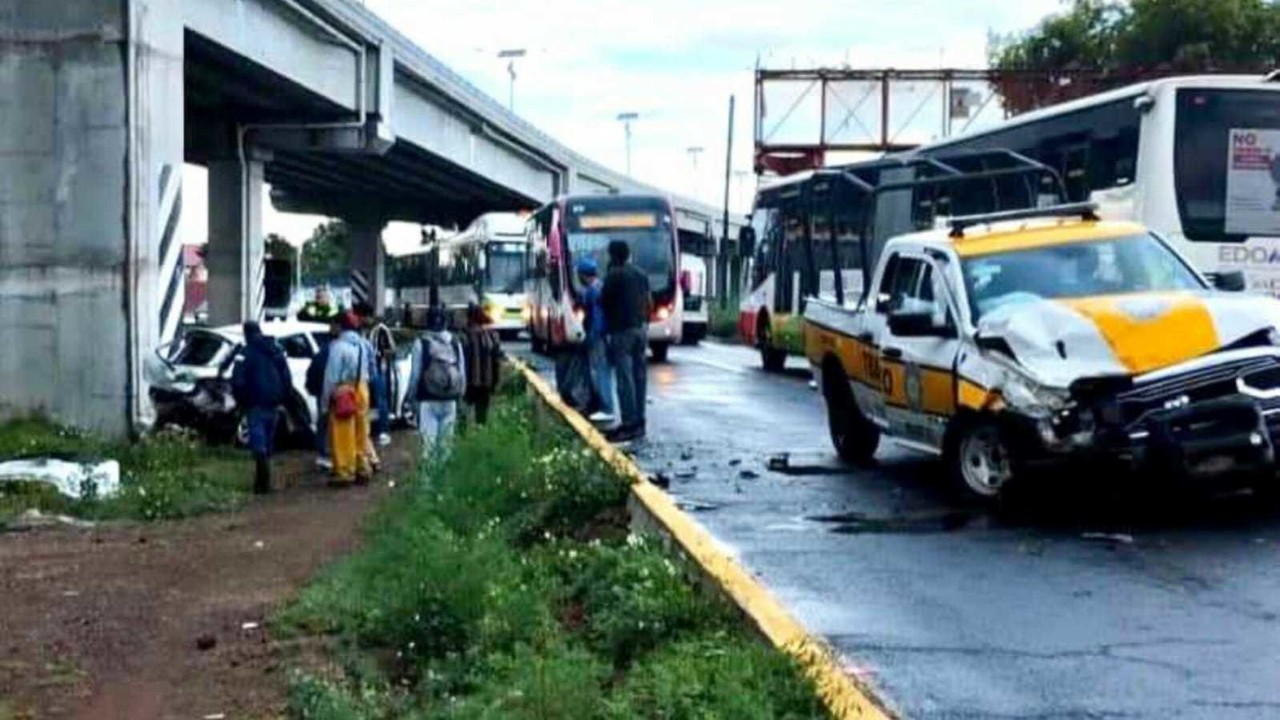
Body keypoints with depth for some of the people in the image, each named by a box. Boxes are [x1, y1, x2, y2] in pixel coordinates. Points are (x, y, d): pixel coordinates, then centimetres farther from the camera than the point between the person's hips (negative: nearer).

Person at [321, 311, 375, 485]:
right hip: (362, 390, 6)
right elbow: (372, 370, 13)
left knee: (343, 435, -1)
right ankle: (363, 470, 21)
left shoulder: (338, 346, -13)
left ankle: (344, 473, -1)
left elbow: (331, 375, -13)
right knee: (361, 433, 15)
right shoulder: (364, 345, 6)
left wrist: (326, 399, -8)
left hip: (343, 392, -6)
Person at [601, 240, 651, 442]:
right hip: (640, 328, 7)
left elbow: (603, 301, -4)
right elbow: (649, 302, 15)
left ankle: (630, 424, -10)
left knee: (625, 377, -7)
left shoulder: (614, 275, -10)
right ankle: (639, 421, 13)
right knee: (639, 375, 10)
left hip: (622, 329, -7)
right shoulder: (641, 274, 11)